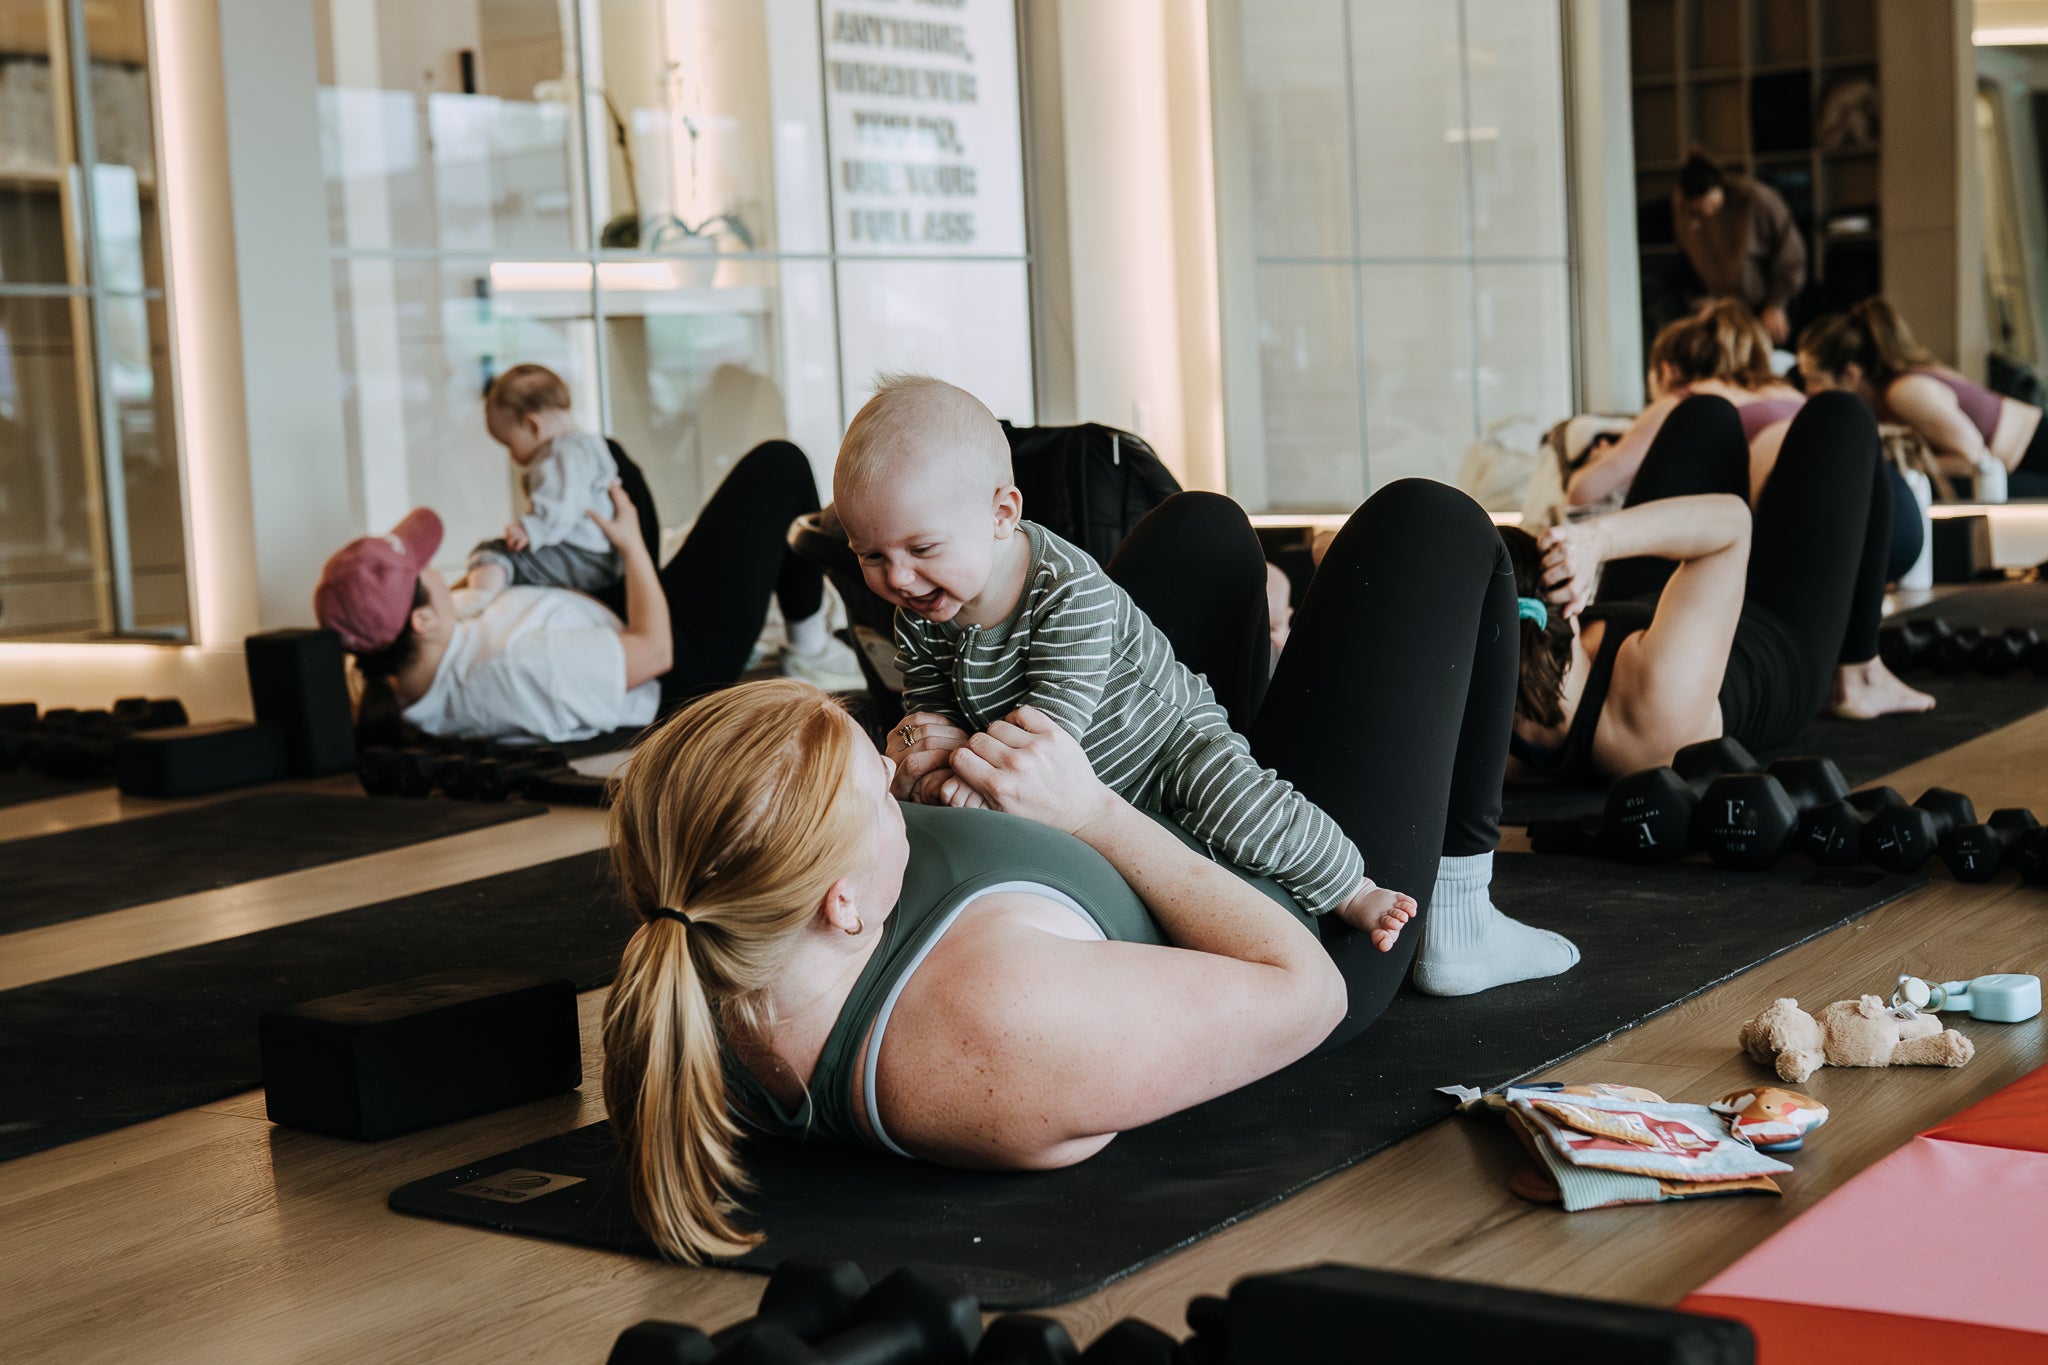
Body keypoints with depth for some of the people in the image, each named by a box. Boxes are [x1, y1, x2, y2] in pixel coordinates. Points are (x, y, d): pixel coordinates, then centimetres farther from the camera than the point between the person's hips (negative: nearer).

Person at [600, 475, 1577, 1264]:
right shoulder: (1003, 1023, -49)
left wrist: (878, 782, -15)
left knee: (1200, 524, 20)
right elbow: (1306, 989, -31)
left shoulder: (708, 986, -27)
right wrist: (1097, 815, -28)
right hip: (1302, 913, -6)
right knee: (1432, 525, 5)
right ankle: (1457, 917, 27)